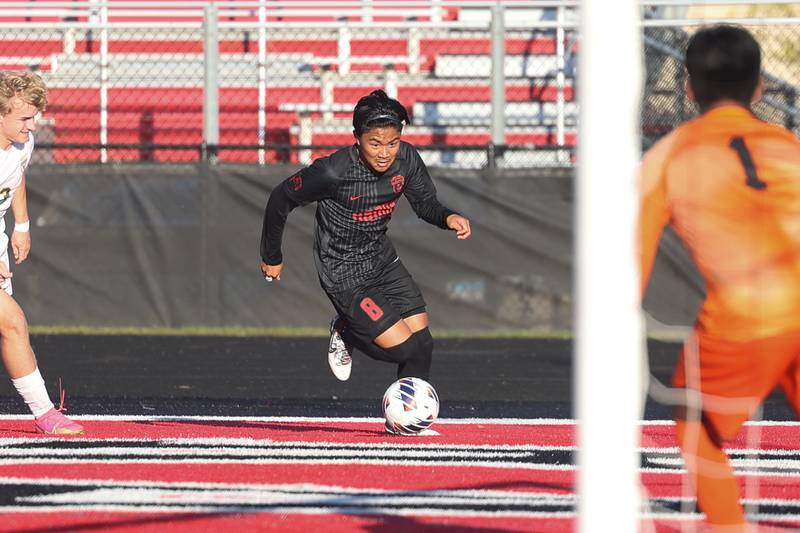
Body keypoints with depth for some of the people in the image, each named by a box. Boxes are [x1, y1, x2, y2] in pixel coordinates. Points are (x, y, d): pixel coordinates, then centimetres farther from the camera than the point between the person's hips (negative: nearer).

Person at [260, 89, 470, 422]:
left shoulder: (406, 159, -13)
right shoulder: (333, 172, -28)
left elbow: (425, 204, 4)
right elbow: (281, 199, -14)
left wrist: (448, 217, -21)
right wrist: (271, 257, -1)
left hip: (382, 259, 6)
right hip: (344, 275, -6)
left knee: (422, 342, -1)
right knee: (405, 348, -12)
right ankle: (346, 331, 19)